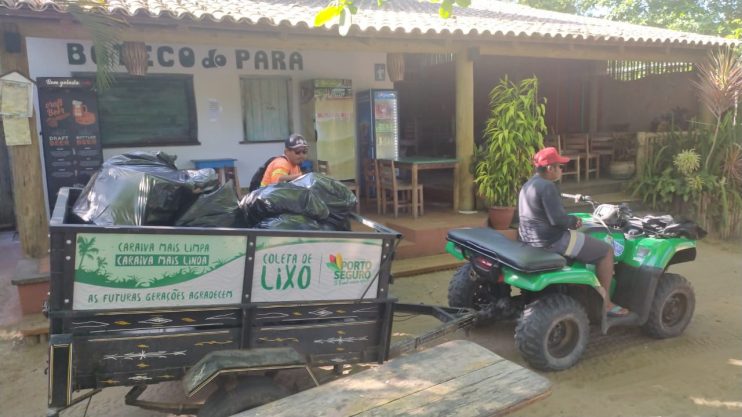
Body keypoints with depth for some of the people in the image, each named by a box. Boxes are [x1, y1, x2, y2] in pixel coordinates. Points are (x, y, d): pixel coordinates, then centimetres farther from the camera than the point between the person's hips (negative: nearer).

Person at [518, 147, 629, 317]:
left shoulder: (527, 185, 13)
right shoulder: (547, 186, -20)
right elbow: (557, 219, -26)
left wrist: (570, 221, 13)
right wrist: (574, 221, -6)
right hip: (552, 240, -11)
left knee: (587, 241, 34)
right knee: (606, 251, 3)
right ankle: (605, 302, 10)